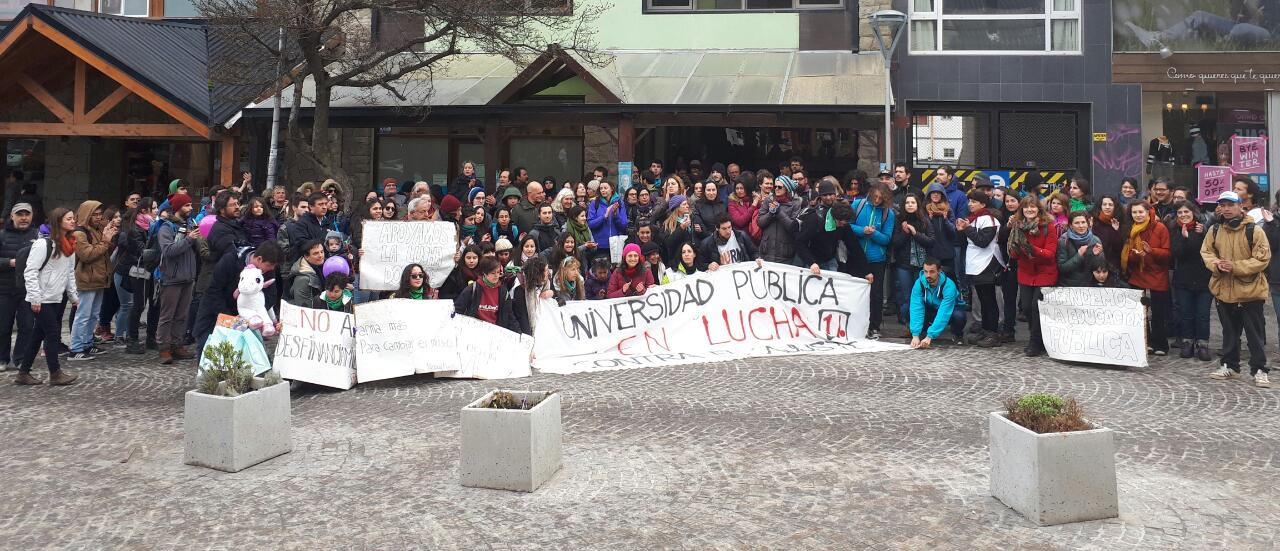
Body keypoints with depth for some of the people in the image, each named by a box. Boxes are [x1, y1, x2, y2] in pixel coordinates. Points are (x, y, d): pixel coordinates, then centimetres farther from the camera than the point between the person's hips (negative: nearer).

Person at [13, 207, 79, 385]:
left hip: (57, 299, 8)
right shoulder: (43, 244, -15)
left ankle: (23, 374, 19)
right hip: (42, 300, -8)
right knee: (53, 333, -5)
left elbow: (70, 273, 16)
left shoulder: (69, 246, 9)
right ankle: (55, 374, 5)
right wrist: (35, 298, -19)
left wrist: (73, 296, 13)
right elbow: (30, 272, -17)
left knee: (38, 336, 11)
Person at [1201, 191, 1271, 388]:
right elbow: (1206, 252, 8)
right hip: (1224, 290, 4)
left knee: (1255, 334, 3)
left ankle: (1259, 370, 11)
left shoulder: (1254, 230, -9)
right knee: (1229, 332, 16)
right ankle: (1230, 366, 28)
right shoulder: (1214, 230, 4)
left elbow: (1262, 259, -12)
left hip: (1250, 290, -4)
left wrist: (1236, 267, -21)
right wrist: (1216, 264, -13)